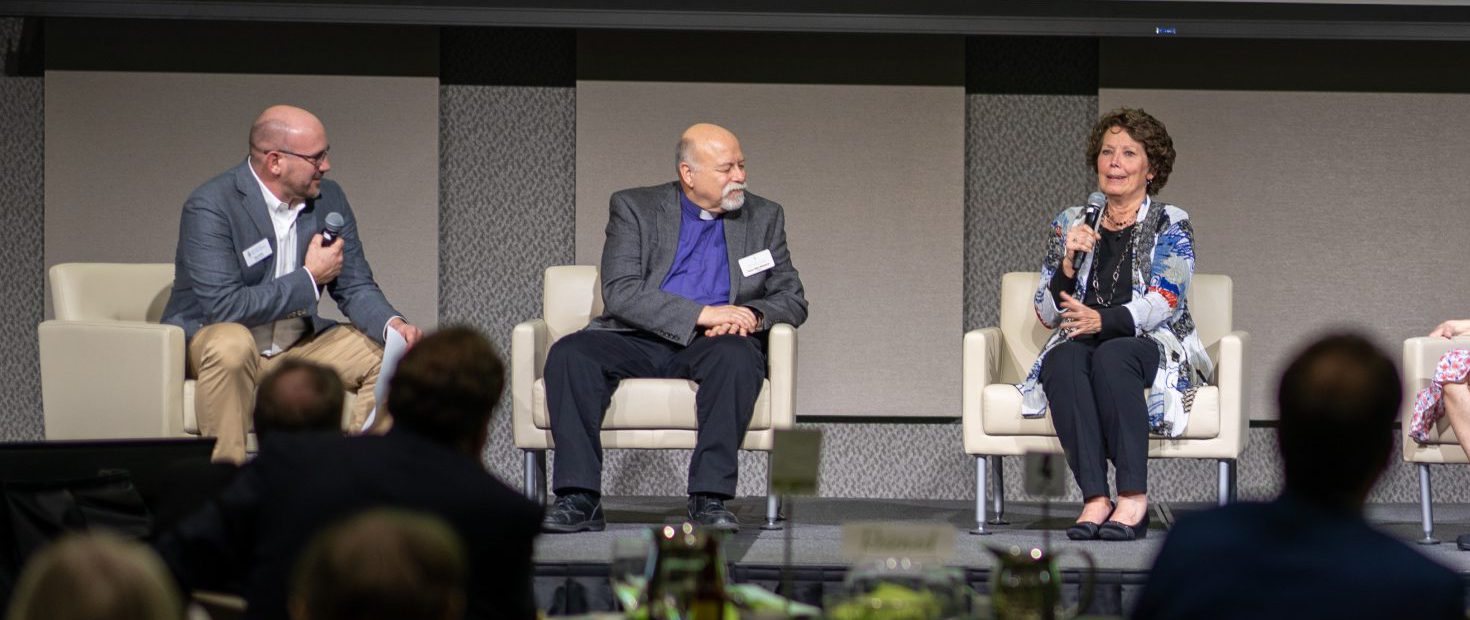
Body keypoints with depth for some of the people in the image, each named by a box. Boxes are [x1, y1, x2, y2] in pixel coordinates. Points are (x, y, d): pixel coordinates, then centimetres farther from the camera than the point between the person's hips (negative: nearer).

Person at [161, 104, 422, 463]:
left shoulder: (329, 199, 0)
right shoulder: (210, 206, -21)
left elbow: (356, 288, 4)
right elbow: (223, 307, -28)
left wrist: (392, 324, -19)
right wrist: (308, 279, -22)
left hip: (299, 346, 6)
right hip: (209, 340, -6)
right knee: (231, 343, -39)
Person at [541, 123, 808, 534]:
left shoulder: (764, 217, 14)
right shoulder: (634, 208, 5)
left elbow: (792, 298, 12)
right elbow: (620, 292, -8)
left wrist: (752, 316, -13)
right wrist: (702, 314, -19)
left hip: (712, 346, 1)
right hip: (639, 342, 0)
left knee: (737, 357, -35)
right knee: (569, 354, -29)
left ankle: (710, 498, -35)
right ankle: (580, 499, -30)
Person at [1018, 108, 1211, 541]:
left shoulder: (1170, 224, 7)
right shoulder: (1069, 224, 17)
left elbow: (1166, 302, -8)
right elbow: (1047, 314, 13)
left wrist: (1103, 320, -24)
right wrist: (1069, 263, -6)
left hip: (1154, 347, -3)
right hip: (1080, 344, 3)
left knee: (1111, 355, -37)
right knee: (1062, 358, -33)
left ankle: (1134, 496, -39)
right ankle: (1095, 498, -41)